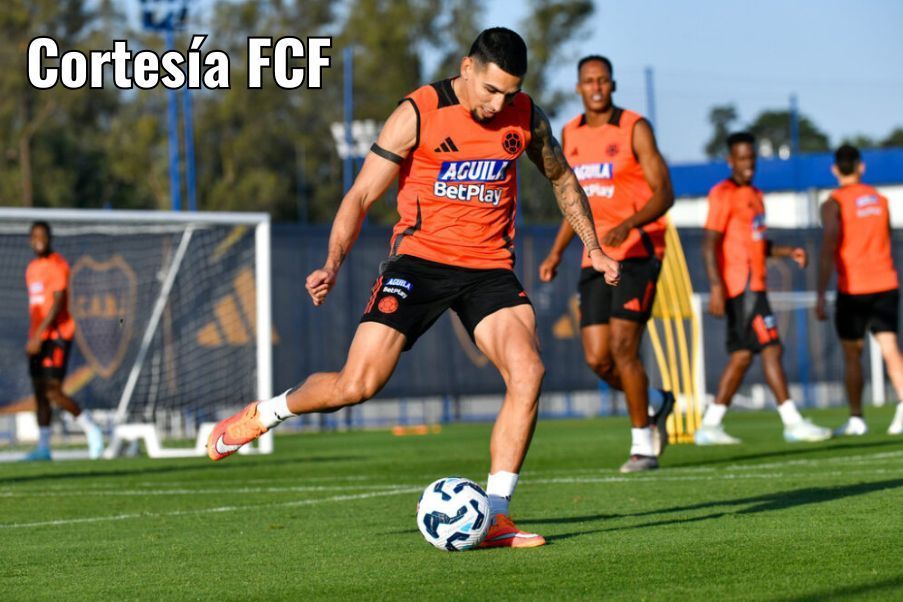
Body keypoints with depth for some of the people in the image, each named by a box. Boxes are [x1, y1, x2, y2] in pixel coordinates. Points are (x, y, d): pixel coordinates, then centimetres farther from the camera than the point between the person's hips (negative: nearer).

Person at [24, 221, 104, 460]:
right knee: (40, 392, 6)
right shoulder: (32, 268, 17)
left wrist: (38, 336, -22)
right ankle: (43, 447, 8)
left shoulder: (57, 265, -10)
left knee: (53, 391, -15)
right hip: (38, 339, 8)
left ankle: (91, 429, -2)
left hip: (56, 335, -8)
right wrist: (34, 337, 19)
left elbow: (57, 304, -18)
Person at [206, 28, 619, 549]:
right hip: (421, 257, -3)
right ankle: (263, 414, 18)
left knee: (528, 370, -21)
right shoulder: (417, 115, -10)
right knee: (358, 385, -13)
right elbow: (361, 196, -7)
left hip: (490, 267, 3)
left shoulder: (527, 119, 2)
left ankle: (494, 516, -15)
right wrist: (334, 263, -19)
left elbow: (562, 178, 22)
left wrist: (594, 247, 19)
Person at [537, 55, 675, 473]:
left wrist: (628, 225, -27)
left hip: (637, 251, -6)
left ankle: (643, 445, -2)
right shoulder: (571, 135, 13)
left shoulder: (635, 129, -6)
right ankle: (655, 402, 26)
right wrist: (557, 252, 13)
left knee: (622, 348, -14)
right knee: (597, 359, -2)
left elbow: (663, 193, -11)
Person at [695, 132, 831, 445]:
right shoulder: (724, 194, -8)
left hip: (753, 287, 9)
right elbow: (710, 244, -14)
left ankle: (710, 427, 11)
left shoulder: (755, 195, 20)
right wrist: (716, 287, -22)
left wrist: (788, 252, 11)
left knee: (742, 355, 8)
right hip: (740, 287, -9)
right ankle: (793, 423, -10)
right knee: (770, 349, -10)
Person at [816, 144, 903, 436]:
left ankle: (856, 419, 8)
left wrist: (821, 296, -14)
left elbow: (828, 250, -14)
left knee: (852, 354, 7)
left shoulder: (834, 204, -6)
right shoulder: (880, 200, 11)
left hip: (853, 289, -4)